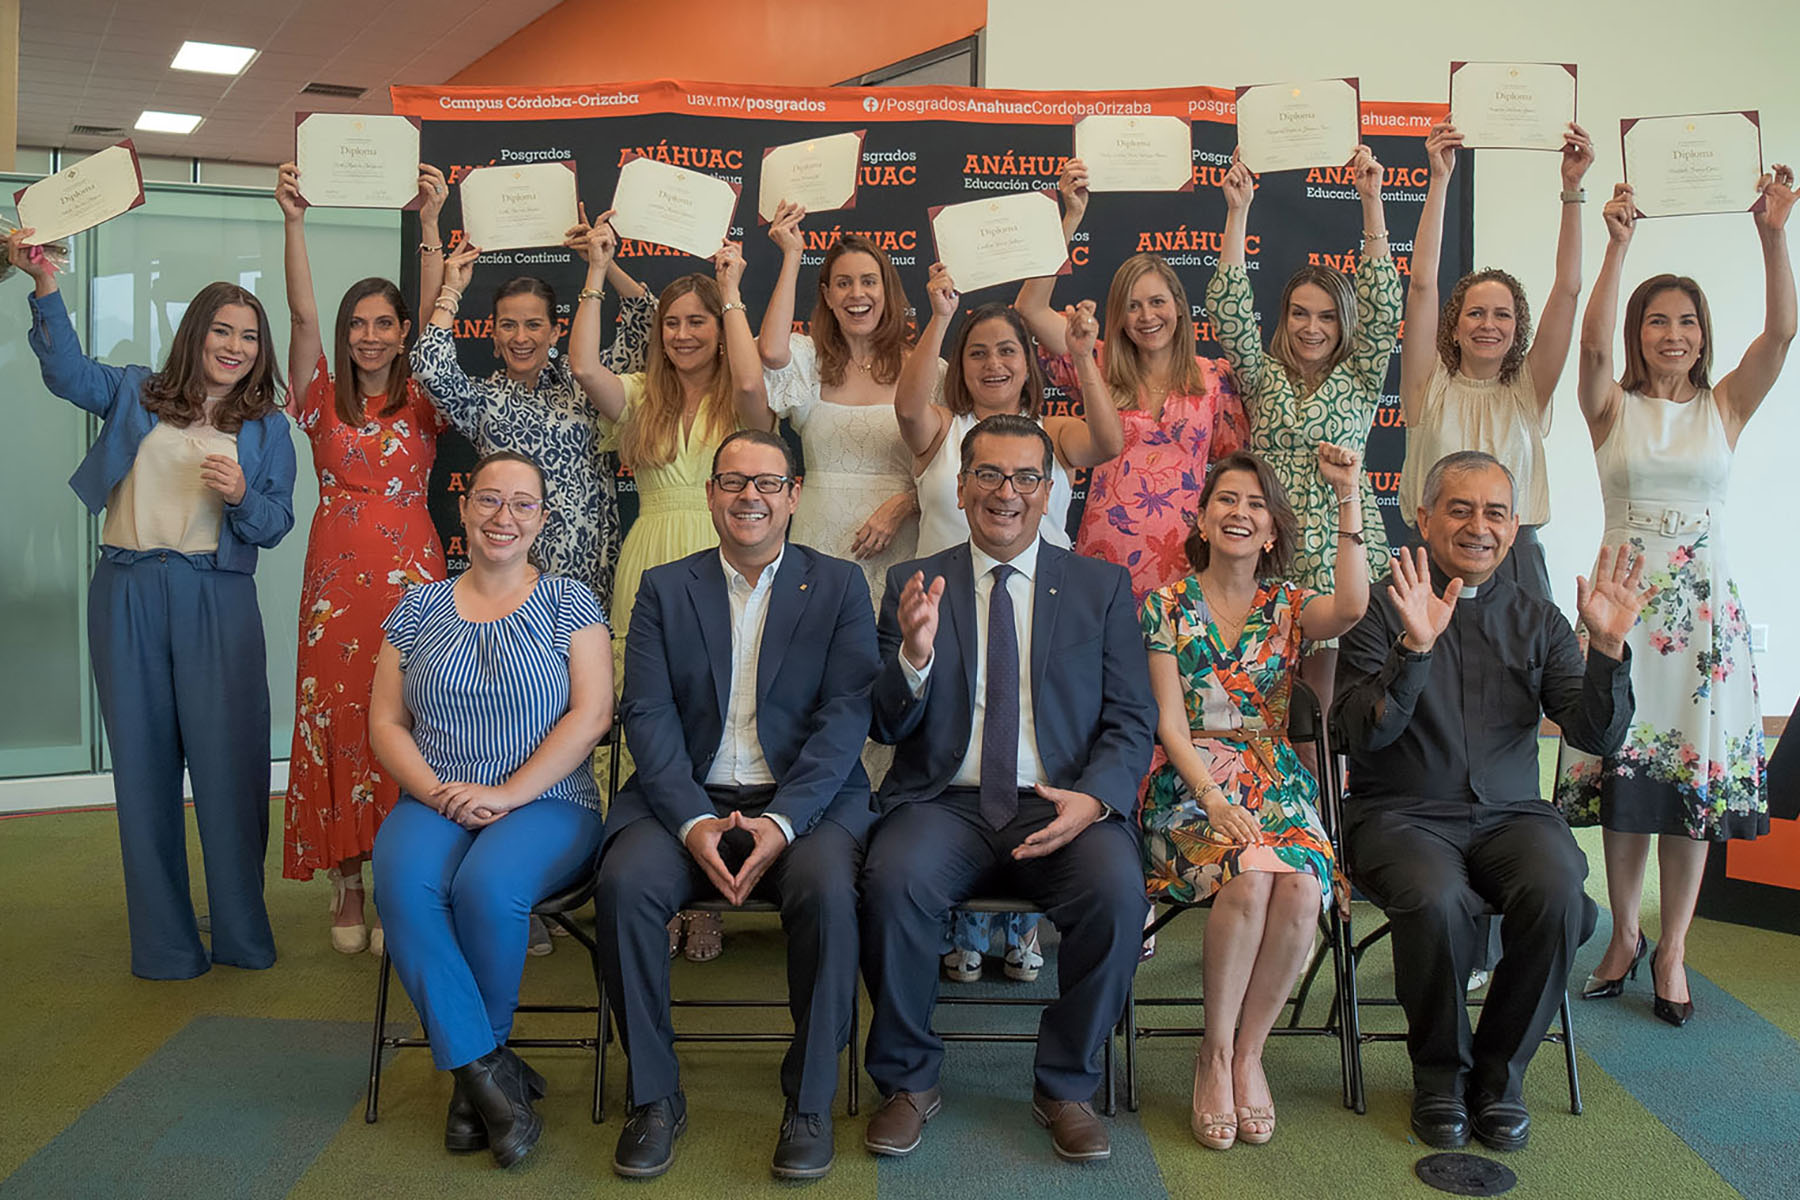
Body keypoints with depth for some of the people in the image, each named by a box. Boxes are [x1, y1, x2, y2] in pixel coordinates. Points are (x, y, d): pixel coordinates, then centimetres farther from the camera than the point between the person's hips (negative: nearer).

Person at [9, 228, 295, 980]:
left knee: (228, 761, -4)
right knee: (143, 762, 5)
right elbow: (68, 371, -6)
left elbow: (276, 525, 5)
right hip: (128, 593, 1)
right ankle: (164, 941, 15)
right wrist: (46, 288, -19)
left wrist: (242, 497, -15)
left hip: (217, 600, -1)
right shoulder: (137, 395, 11)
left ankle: (241, 932, 10)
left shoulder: (266, 428, 10)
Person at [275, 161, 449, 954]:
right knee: (336, 720, 1)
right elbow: (302, 314, -5)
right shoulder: (324, 399, 8)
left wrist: (431, 221, -18)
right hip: (337, 577, 1)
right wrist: (293, 221, -16)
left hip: (411, 575, -1)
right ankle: (346, 887, 11)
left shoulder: (423, 400, 6)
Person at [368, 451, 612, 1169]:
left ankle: (473, 1067, -8)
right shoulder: (419, 610, 15)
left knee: (488, 886, -34)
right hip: (434, 803, 3)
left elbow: (592, 713, -4)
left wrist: (509, 793, -14)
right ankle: (489, 1076, -21)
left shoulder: (568, 604, 7)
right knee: (404, 885, -30)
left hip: (547, 803, -2)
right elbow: (386, 722, 11)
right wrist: (434, 791, -8)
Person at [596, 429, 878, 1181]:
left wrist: (781, 822, -17)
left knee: (827, 890, -32)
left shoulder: (839, 586, 8)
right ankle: (654, 1096, -9)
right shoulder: (664, 588, 12)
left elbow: (845, 717, -3)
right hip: (688, 800, 2)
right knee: (624, 884, -27)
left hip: (805, 800, -1)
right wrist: (694, 823, -15)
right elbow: (647, 715, 1)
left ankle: (809, 1100, -12)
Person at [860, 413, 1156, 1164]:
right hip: (946, 802, 0)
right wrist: (915, 655, -17)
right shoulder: (914, 584, 11)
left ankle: (1065, 1088, -4)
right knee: (892, 880, -30)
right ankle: (908, 1081, -5)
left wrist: (1094, 797, -14)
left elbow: (1133, 721, 6)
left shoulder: (1103, 587, 12)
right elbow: (887, 726, 5)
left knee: (1118, 890, -29)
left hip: (1063, 806, 0)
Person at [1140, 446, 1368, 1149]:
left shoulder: (1290, 608, 11)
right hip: (1189, 782, -2)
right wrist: (1212, 797, -18)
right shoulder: (1167, 607, 7)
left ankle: (1247, 1052, -11)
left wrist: (1348, 497, -15)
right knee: (1251, 876, -33)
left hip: (1276, 786, 2)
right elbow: (1170, 722, -1)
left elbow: (1352, 608, -15)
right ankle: (1216, 1055, -14)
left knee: (1302, 887, -30)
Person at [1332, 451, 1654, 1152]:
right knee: (1435, 897, -34)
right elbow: (1359, 735, -10)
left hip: (1510, 813, 3)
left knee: (1558, 890, -29)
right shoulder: (1381, 611, 2)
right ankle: (1440, 1073, -5)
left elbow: (1598, 737, 3)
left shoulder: (1537, 622, 13)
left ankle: (1500, 1072, -4)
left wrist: (1607, 645, -13)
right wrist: (1415, 646, -24)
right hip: (1401, 813, -3)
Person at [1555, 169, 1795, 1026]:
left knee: (1694, 774, 2)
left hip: (1704, 607, 1)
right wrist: (1617, 244, -22)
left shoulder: (1723, 408, 7)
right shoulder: (1612, 409, 4)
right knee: (1622, 770, 2)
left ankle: (1672, 950, 12)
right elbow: (1592, 344, -15)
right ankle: (1624, 936, 19)